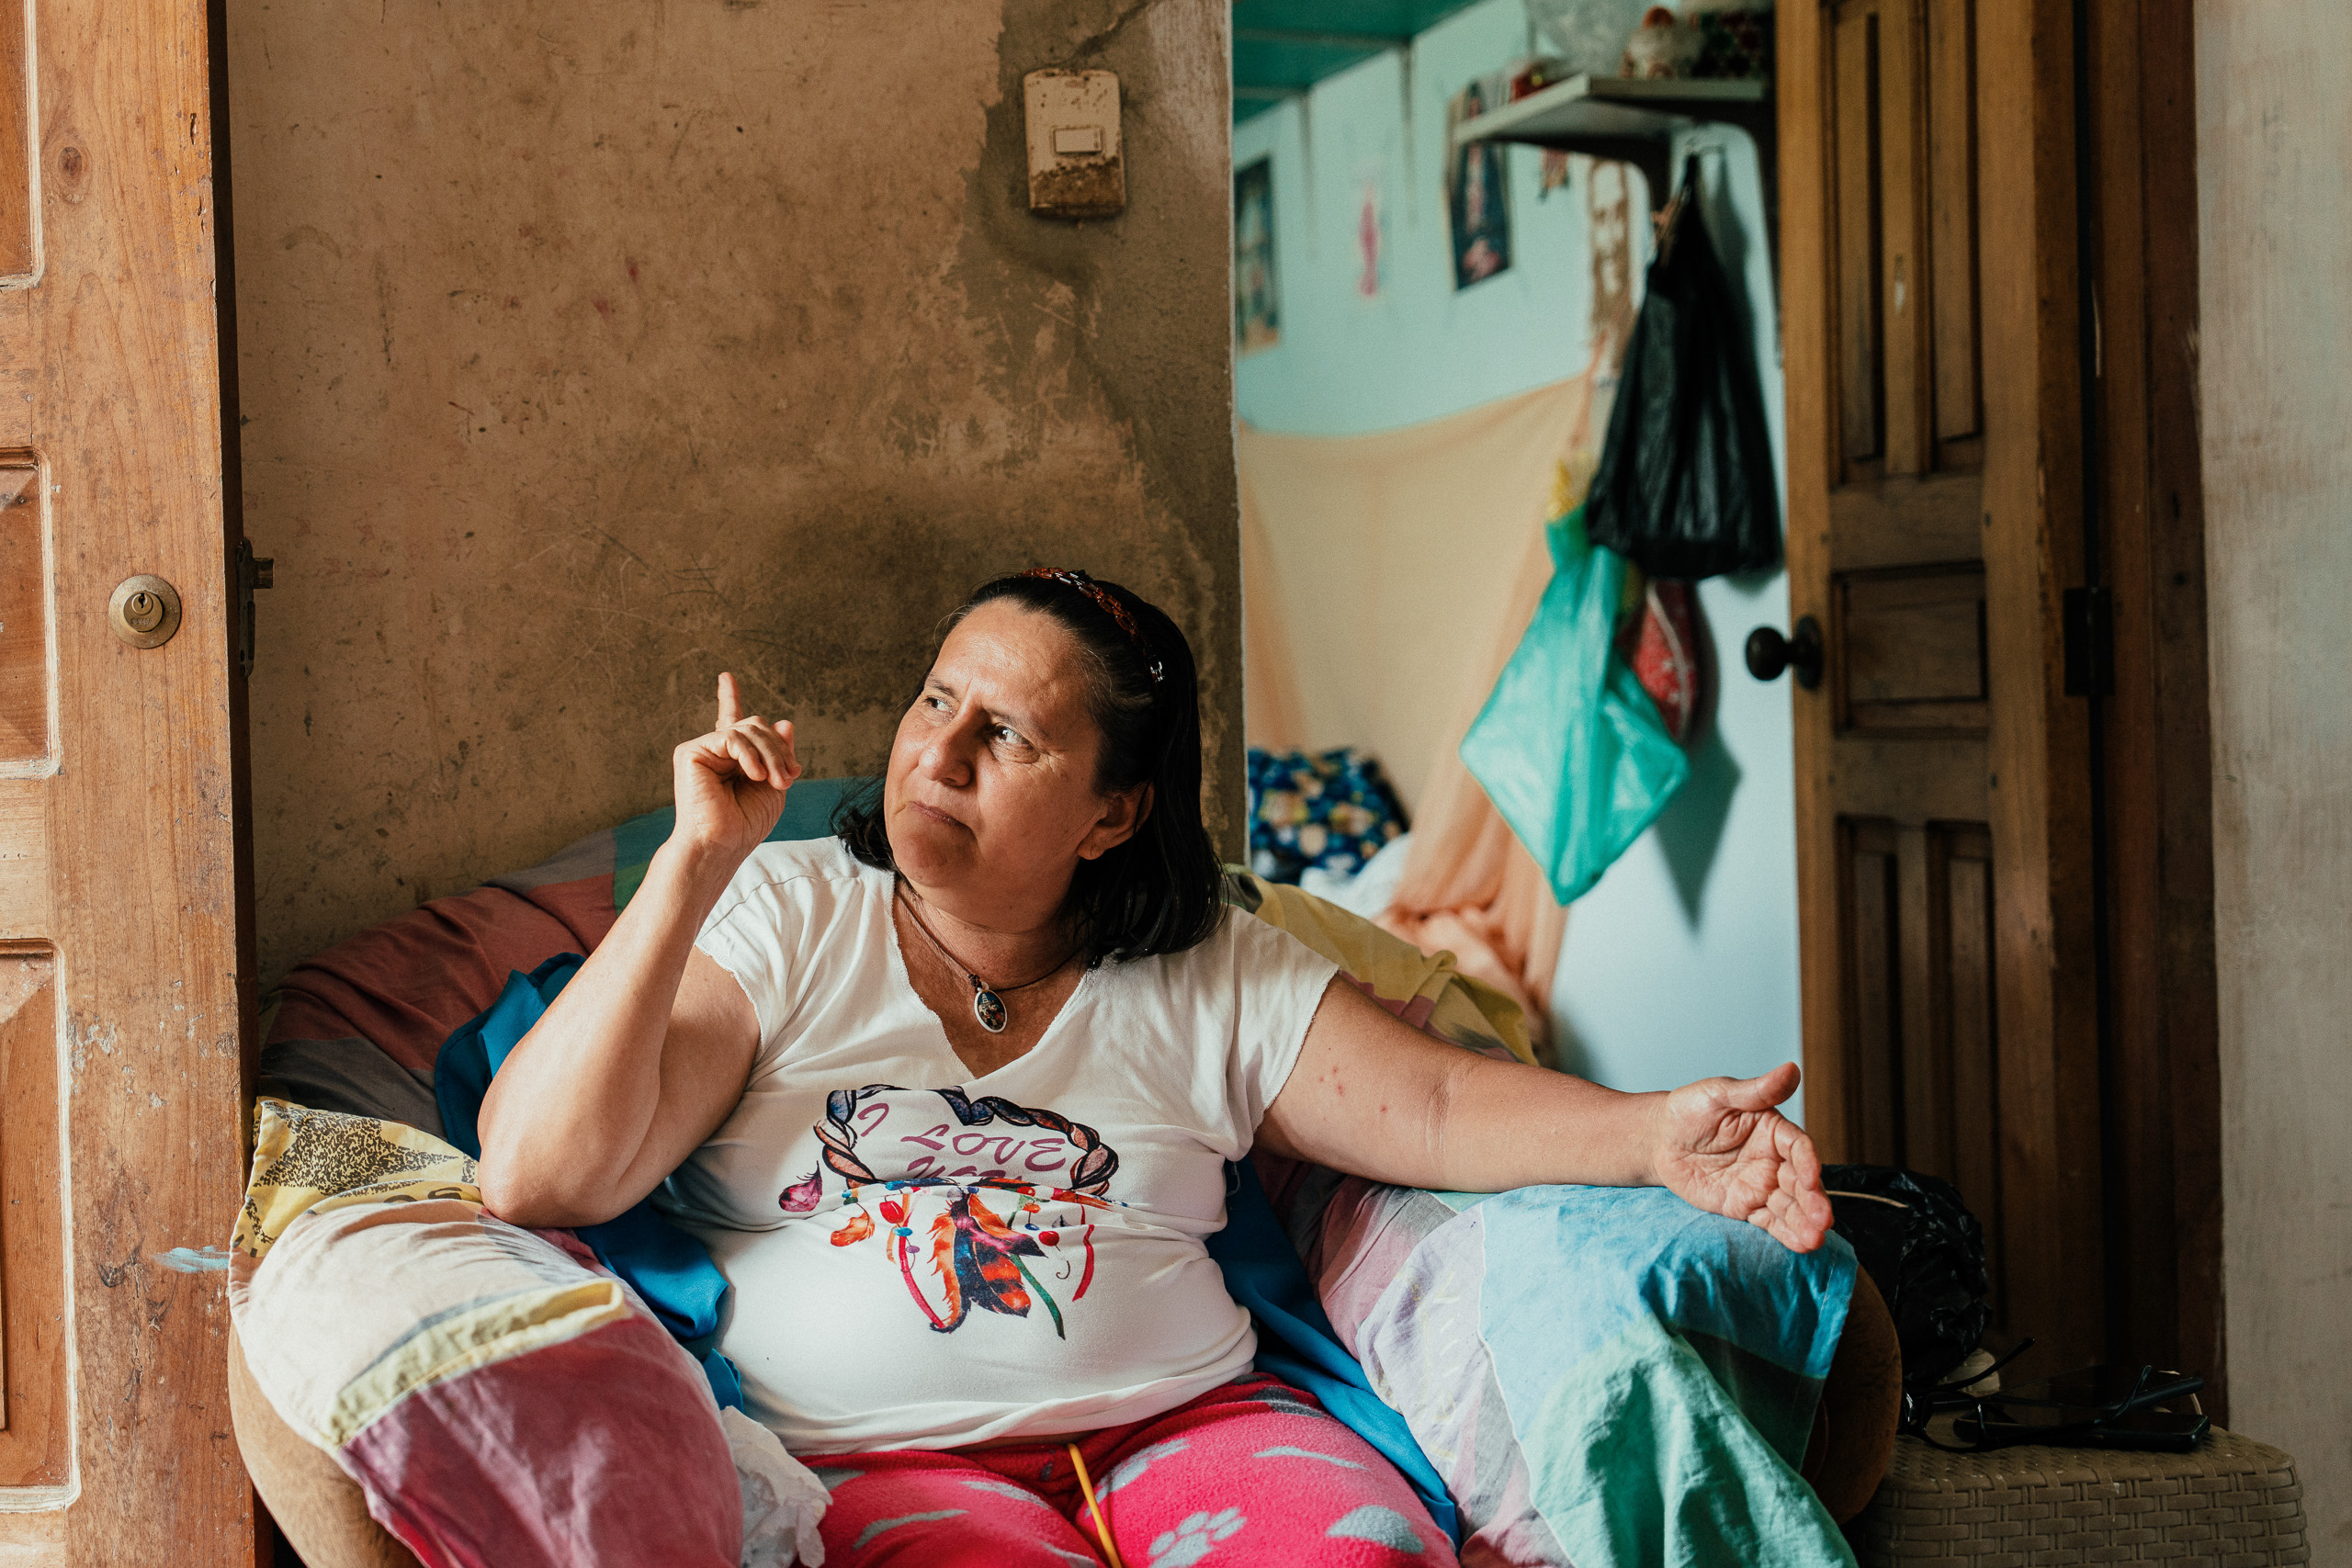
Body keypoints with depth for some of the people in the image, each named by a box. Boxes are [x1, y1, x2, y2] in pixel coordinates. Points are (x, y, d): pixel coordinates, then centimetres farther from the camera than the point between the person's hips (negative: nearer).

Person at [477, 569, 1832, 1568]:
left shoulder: (1214, 978, 12)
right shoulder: (781, 920, 5)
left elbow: (1441, 1108, 7)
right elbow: (537, 1177, -6)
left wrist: (1653, 1136, -12)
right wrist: (695, 863, -12)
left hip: (1186, 1423, 2)